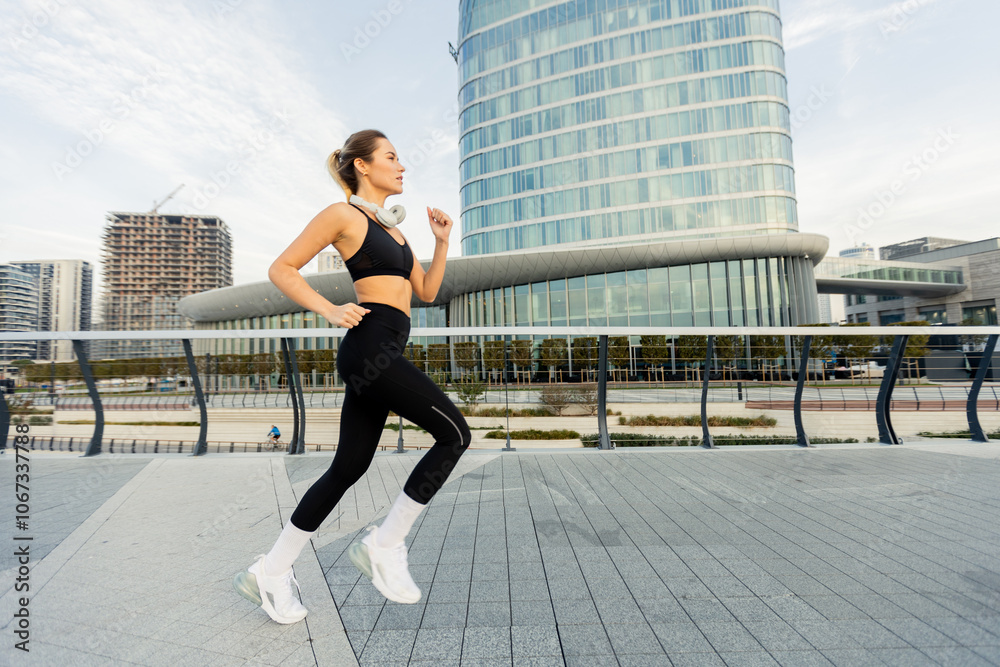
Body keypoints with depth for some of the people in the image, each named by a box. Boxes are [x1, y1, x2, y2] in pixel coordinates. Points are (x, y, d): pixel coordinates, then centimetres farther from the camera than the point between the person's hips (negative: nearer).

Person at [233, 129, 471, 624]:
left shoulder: (392, 225, 25)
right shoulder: (343, 214, 1)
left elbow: (427, 291, 23)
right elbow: (281, 269, 0)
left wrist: (442, 241, 14)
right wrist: (329, 310, -11)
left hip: (384, 355, 9)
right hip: (370, 345, -9)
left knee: (348, 469, 11)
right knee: (455, 434, -9)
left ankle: (271, 572, 25)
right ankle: (384, 544, 2)